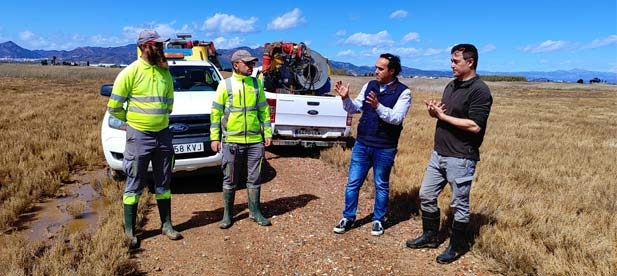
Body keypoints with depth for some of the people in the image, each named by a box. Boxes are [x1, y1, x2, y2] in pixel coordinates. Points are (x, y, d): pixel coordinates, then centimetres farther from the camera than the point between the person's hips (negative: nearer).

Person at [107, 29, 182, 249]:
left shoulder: (164, 72, 7)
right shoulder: (130, 72, -10)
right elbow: (114, 107, -7)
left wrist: (160, 118, 12)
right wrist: (132, 120, 4)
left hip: (163, 134, 5)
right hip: (139, 136, -5)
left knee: (163, 183, 13)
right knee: (135, 185, 3)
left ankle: (166, 225, 25)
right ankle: (129, 231, 15)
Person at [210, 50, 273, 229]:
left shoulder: (256, 83, 8)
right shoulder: (225, 84, 0)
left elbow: (264, 110, 11)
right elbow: (216, 112, 1)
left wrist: (268, 133, 7)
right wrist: (214, 137, -3)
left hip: (255, 140, 2)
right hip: (231, 141, -2)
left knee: (254, 178, 9)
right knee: (230, 180, 7)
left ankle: (255, 211, 24)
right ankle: (227, 214, 21)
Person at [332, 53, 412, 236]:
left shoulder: (403, 92, -10)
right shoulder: (369, 85, 4)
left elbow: (397, 118, -21)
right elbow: (355, 108, 5)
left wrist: (378, 106, -35)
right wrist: (345, 98, -13)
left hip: (385, 149, -4)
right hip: (361, 144, 4)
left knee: (381, 186, 12)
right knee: (352, 183, 9)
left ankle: (378, 220, 28)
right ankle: (348, 218, 23)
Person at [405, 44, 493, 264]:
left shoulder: (480, 90, -15)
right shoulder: (451, 85, 12)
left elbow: (475, 126, -23)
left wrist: (443, 116, -17)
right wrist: (433, 111, -4)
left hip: (460, 158, -8)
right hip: (439, 153, 9)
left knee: (459, 204, 7)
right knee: (426, 195, 15)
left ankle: (457, 246, 25)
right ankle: (430, 236, 33)